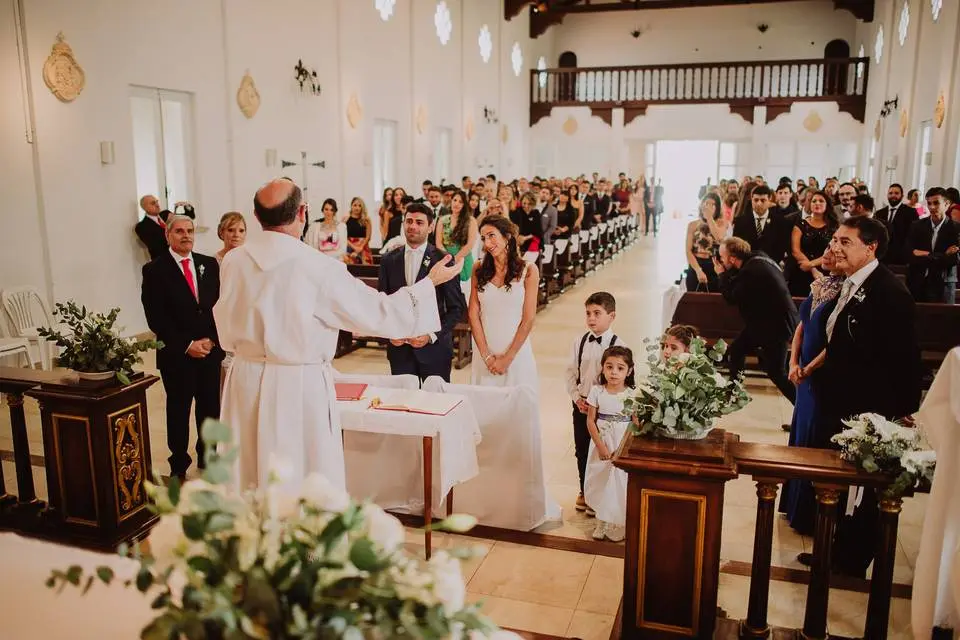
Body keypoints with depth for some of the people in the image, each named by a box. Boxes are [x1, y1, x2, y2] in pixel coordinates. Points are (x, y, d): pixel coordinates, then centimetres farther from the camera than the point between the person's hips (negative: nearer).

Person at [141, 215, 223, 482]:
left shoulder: (209, 265, 8)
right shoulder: (154, 270, -4)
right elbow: (156, 318, -8)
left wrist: (212, 339, -7)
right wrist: (187, 345, -13)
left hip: (211, 350, 3)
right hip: (177, 355, -3)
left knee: (210, 408, 10)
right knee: (178, 411, 8)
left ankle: (208, 460, 26)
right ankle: (179, 467, 21)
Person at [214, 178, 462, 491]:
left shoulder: (232, 261, -3)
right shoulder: (321, 268, -19)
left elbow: (227, 335, 10)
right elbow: (378, 313, -11)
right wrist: (430, 282, 0)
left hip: (245, 382, 5)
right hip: (299, 388, -5)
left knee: (249, 481, 18)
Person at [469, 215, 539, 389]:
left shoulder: (528, 270, -5)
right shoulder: (479, 270, 2)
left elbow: (528, 320, -7)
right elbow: (473, 314, -1)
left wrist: (507, 358, -10)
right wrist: (487, 356, -8)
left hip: (516, 352, -2)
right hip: (484, 353, 2)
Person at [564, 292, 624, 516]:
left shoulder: (617, 345, -13)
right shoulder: (579, 341, 0)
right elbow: (571, 372, 4)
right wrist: (576, 397, -6)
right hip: (580, 404, 4)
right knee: (581, 449, 15)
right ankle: (584, 491, 33)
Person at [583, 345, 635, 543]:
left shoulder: (632, 394, -9)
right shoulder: (597, 391, -6)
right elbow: (590, 420, -4)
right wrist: (601, 446, -10)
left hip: (624, 446, -1)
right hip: (601, 444, 2)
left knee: (621, 484, 4)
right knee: (601, 482, 11)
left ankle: (619, 525, 22)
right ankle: (601, 523, 29)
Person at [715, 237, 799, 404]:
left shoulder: (751, 270, -28)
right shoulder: (754, 261, 1)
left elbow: (732, 297, -19)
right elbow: (737, 288, 9)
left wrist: (722, 275, -8)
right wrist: (726, 274, -4)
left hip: (777, 324, -10)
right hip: (764, 320, 10)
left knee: (775, 372, -5)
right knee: (735, 350, 15)